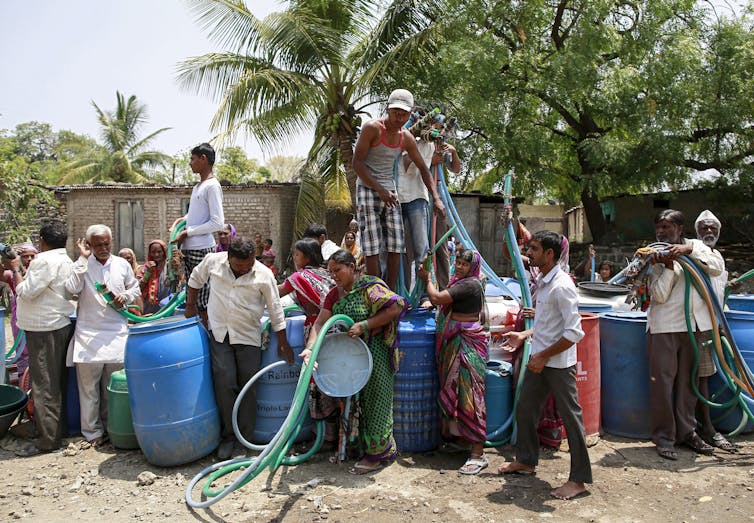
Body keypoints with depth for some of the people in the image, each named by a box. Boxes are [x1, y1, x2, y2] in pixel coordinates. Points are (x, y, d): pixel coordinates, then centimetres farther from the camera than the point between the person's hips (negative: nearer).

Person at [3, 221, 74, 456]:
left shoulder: (44, 260, -16)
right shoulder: (65, 260, 14)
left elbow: (26, 292, -17)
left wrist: (15, 269, -6)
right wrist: (21, 268, 17)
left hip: (44, 331, -9)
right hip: (60, 325, 10)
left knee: (44, 386, -4)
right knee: (57, 382, 16)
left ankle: (48, 439, 1)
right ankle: (60, 428, 25)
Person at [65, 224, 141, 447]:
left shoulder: (122, 264, 8)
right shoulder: (81, 265, 0)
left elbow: (135, 288, 19)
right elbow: (72, 288, -17)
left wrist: (125, 296, -3)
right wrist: (83, 259, -14)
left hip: (117, 332, 2)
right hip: (89, 334, -2)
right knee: (89, 385, 3)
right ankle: (93, 431, 15)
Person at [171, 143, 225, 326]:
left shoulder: (212, 186, -11)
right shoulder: (198, 186, 17)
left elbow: (218, 223, -17)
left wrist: (187, 233, -13)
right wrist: (181, 220, 13)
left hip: (202, 249, -9)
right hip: (189, 249, 9)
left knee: (204, 303, -6)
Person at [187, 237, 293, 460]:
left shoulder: (264, 275, -11)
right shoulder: (212, 261, -6)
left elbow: (275, 309, -3)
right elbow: (195, 280, 15)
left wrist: (282, 341, 0)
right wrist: (191, 305, 14)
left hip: (249, 336, -1)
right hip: (219, 333, 1)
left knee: (248, 387, 2)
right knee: (225, 384, -4)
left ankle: (246, 439, 15)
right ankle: (228, 437, 12)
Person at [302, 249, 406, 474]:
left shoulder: (370, 287, -11)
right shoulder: (334, 294, 9)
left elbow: (395, 308, -22)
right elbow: (320, 324, 1)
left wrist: (364, 325, -22)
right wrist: (310, 348, -17)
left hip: (374, 352, -7)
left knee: (374, 400, 0)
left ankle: (378, 451, 13)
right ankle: (355, 445, 28)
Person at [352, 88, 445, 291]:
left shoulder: (406, 138, 6)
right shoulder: (372, 128, -11)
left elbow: (423, 169, 13)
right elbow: (357, 163, -13)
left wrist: (436, 198, 3)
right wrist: (379, 189, -21)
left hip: (390, 191, 6)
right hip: (367, 189, -6)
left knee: (396, 245, 0)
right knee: (373, 247, -10)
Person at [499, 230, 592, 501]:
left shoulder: (562, 286, -20)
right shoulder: (541, 282, 9)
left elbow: (574, 333, -24)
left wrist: (544, 356, -20)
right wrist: (524, 335, 12)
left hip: (559, 363, -10)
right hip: (539, 359, 10)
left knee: (570, 417, 3)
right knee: (525, 408, 18)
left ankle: (579, 479, 16)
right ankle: (526, 460, 38)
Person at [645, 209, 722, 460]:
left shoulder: (696, 246, 10)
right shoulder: (654, 256, 1)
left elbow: (717, 268, -8)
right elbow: (659, 295, -7)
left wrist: (689, 250, -16)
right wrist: (668, 267, -16)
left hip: (696, 325, 3)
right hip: (665, 326, -3)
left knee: (688, 380, 12)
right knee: (662, 381, -3)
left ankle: (687, 431, 25)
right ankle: (664, 437, 7)